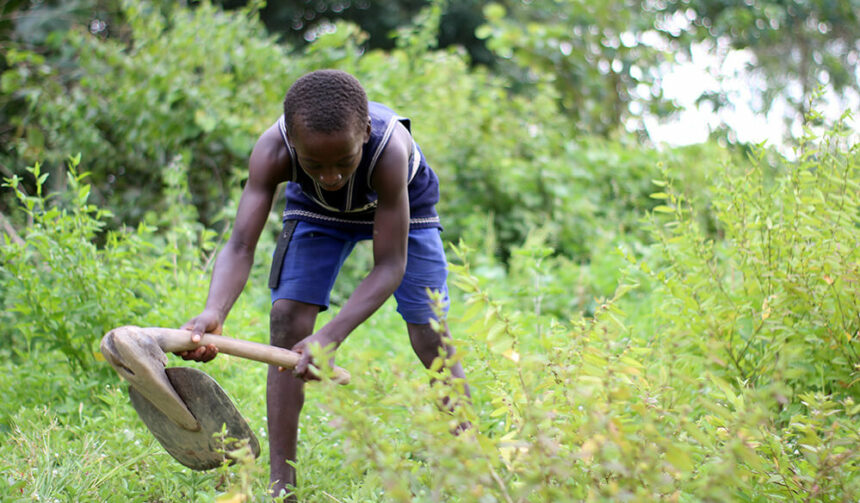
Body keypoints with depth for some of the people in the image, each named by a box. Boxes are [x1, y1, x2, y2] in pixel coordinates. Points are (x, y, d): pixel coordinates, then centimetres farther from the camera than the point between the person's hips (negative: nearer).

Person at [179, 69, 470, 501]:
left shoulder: (390, 149, -44)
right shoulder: (273, 151, -39)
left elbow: (390, 266, -41)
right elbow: (240, 245, -43)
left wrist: (330, 336, -55)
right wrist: (214, 312, -64)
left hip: (401, 203, -1)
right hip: (318, 209, 2)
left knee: (431, 339, -6)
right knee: (286, 321, -13)